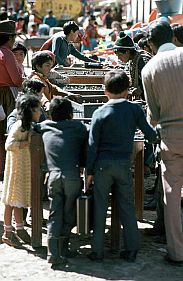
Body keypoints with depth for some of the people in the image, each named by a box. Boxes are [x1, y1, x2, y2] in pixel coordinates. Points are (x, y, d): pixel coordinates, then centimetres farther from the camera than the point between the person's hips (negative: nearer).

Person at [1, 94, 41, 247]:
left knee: (20, 200, 15)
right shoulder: (18, 126, -19)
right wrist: (29, 143, -25)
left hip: (25, 169, 9)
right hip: (16, 167, -9)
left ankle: (19, 229, 24)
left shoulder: (28, 126, 10)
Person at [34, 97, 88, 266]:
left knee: (54, 215, 4)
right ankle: (63, 249, 16)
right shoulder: (78, 127, 7)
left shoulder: (44, 127, 14)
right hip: (73, 176, -2)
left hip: (54, 175, 2)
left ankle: (53, 253, -5)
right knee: (69, 215, 10)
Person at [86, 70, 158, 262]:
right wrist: (156, 134, 30)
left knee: (100, 207, 6)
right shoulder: (135, 109, 0)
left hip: (103, 164, -1)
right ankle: (131, 250, 12)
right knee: (127, 206, 10)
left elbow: (92, 144, -3)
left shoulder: (100, 113, -3)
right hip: (124, 164, 1)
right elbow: (150, 134, 6)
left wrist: (89, 171, 3)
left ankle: (97, 251, 9)